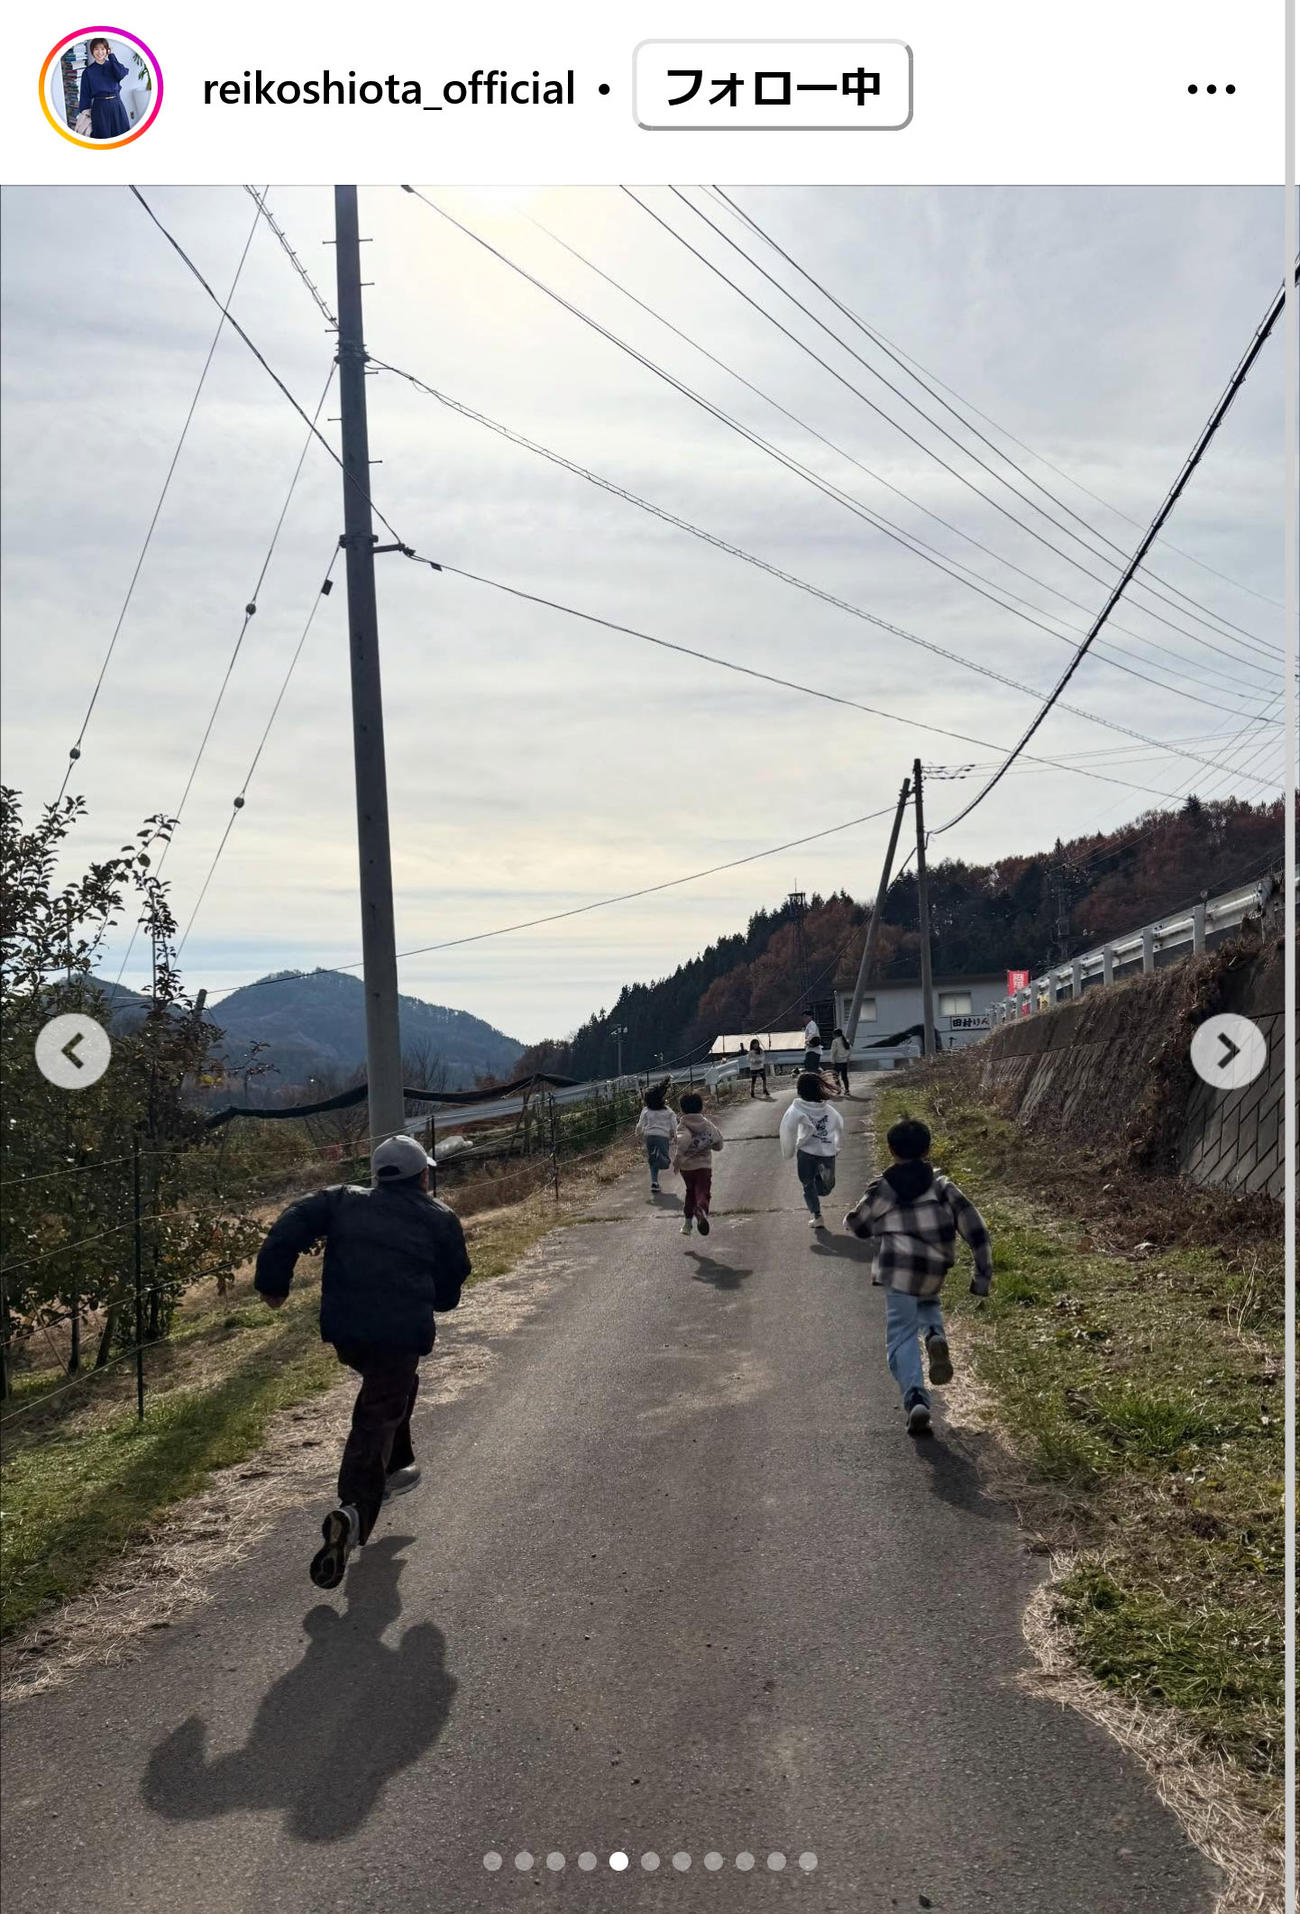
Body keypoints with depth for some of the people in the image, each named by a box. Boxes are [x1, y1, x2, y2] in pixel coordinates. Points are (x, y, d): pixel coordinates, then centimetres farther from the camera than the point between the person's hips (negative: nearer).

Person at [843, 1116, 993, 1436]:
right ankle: (935, 1338, 0)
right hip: (933, 1273, 2)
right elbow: (975, 1229, 3)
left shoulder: (881, 1190, 3)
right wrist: (983, 1274, 9)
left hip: (897, 1270, -2)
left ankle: (916, 1400, -17)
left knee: (902, 1337, 3)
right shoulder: (942, 1186, 6)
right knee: (927, 1303, 33)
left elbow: (857, 1225, 18)